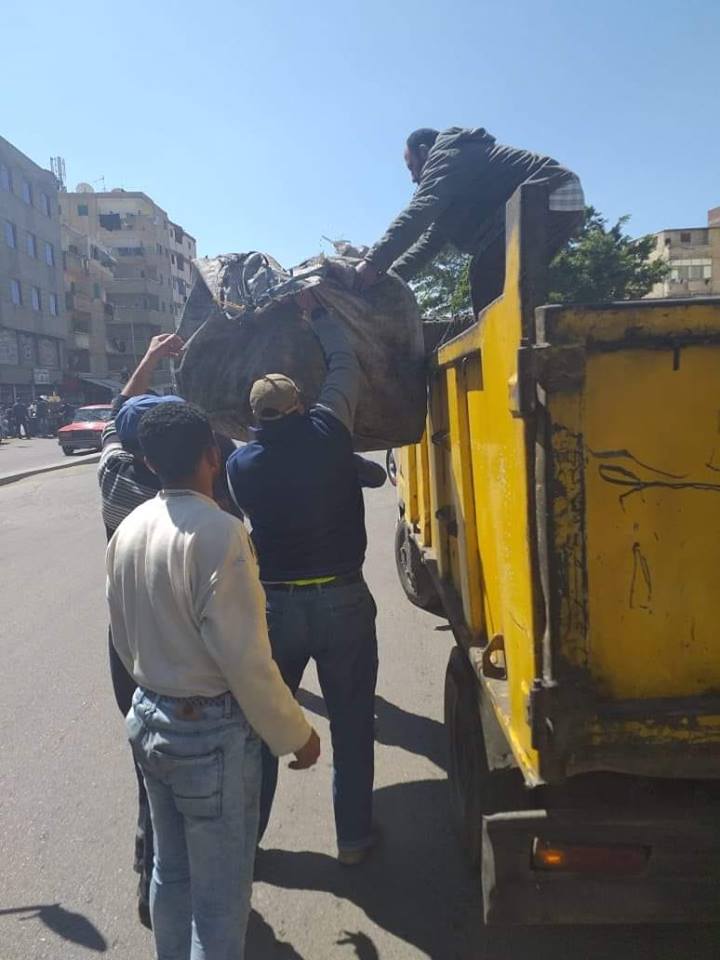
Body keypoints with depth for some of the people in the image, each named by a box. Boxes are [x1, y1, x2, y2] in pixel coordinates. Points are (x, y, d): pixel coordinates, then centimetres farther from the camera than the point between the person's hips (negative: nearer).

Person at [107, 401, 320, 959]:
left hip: (148, 720, 8)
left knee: (170, 871, 25)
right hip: (211, 731, -8)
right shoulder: (217, 532, -24)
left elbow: (123, 639, 10)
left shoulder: (128, 530, 0)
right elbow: (244, 657, -23)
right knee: (220, 892, 11)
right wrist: (296, 735, -10)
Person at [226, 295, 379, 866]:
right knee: (351, 724, 13)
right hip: (342, 600, -1)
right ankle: (353, 838, 27)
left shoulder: (241, 464, -5)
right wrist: (316, 312, 21)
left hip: (273, 604, 2)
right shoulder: (328, 432, -9)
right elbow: (345, 362, 6)